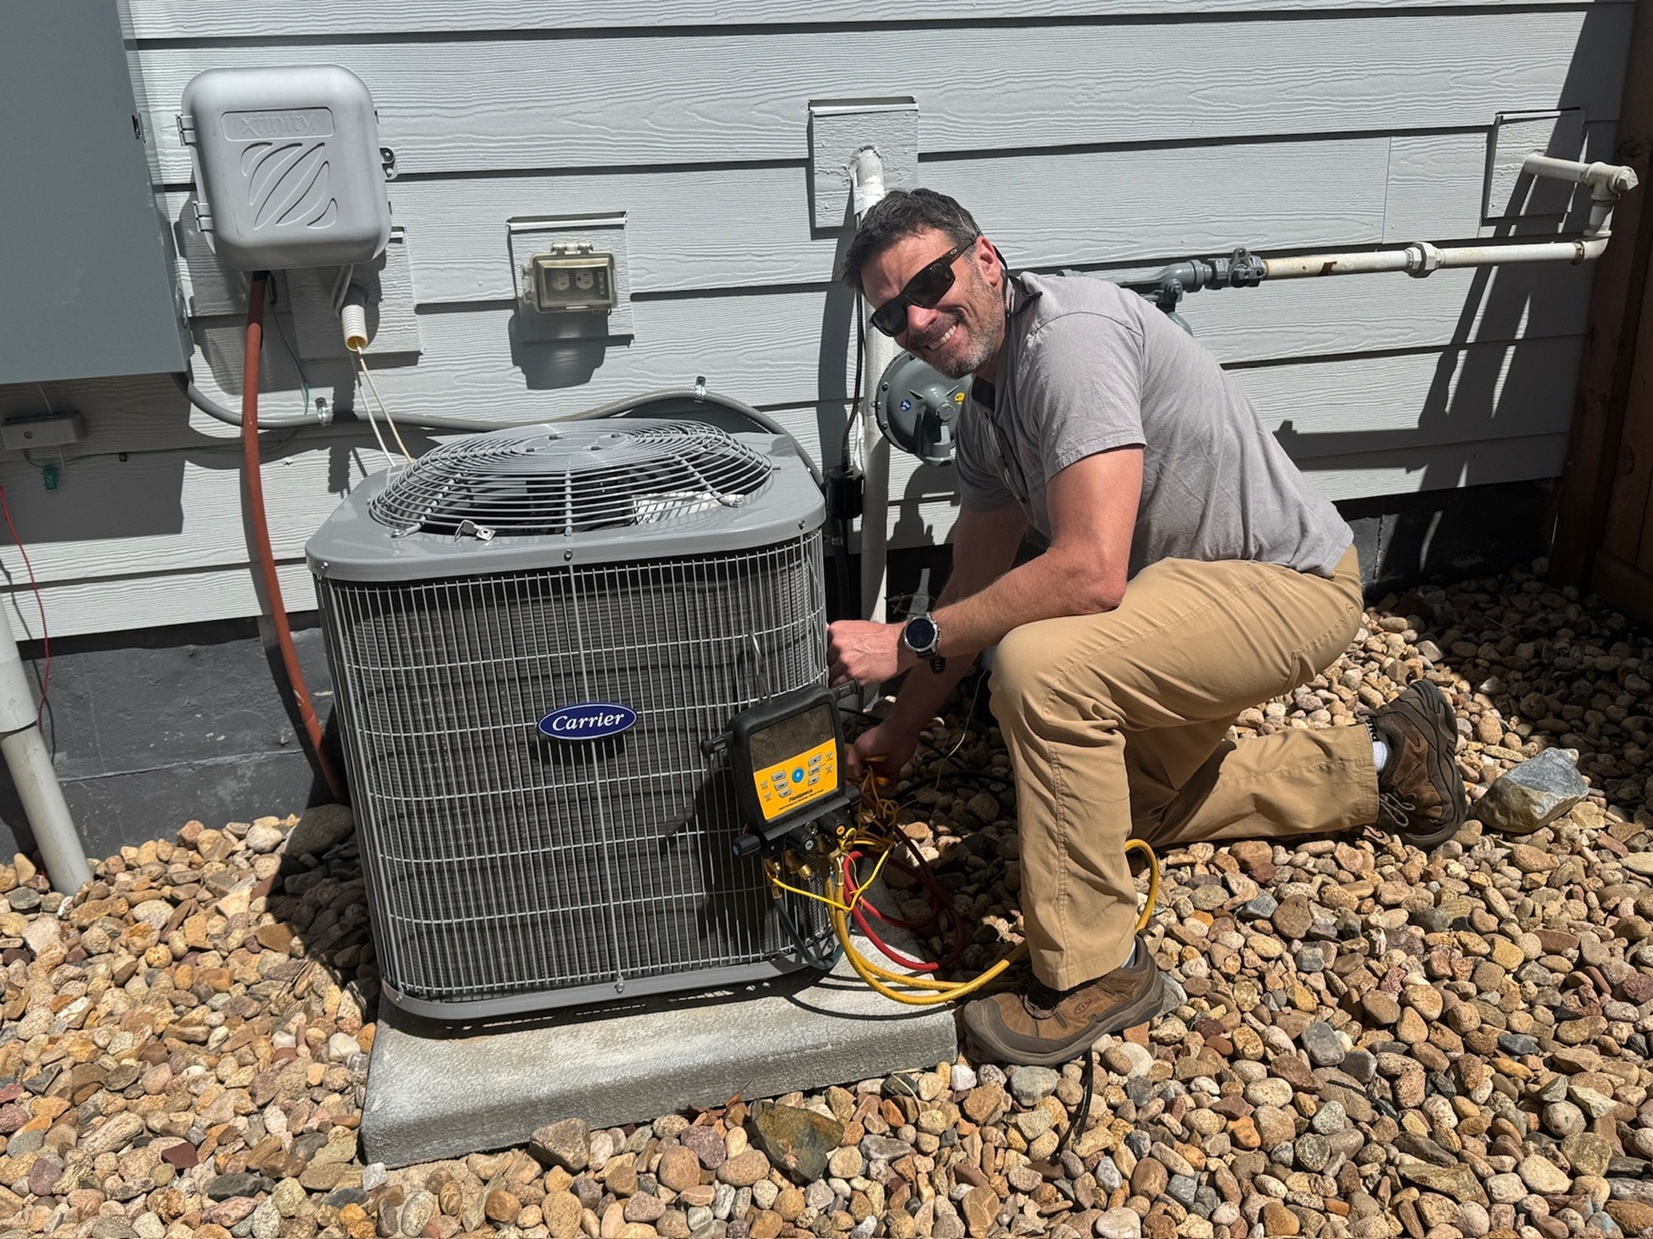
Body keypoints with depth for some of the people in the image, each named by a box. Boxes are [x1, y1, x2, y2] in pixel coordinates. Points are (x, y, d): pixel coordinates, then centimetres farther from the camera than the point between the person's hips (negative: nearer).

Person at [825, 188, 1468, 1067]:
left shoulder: (1069, 335, -26)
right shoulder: (984, 415, 4)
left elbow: (1090, 574, -35)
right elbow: (977, 592, 11)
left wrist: (907, 641, -29)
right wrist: (896, 732, 9)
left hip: (1290, 582, -10)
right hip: (1190, 582, 10)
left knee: (1040, 664, -32)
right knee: (1136, 799, 24)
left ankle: (1093, 972, -15)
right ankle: (1380, 765, 35)